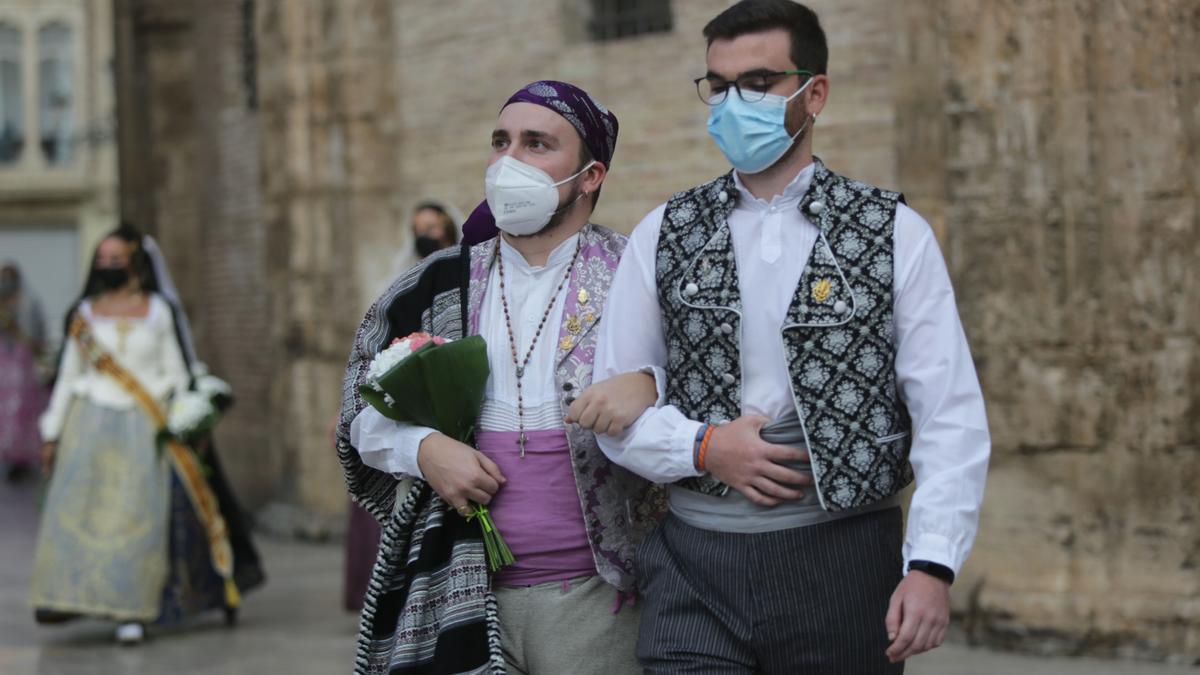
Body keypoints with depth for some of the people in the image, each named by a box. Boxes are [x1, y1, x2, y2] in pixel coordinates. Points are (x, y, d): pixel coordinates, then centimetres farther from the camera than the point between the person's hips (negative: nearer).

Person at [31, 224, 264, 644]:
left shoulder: (158, 311, 5)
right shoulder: (84, 315, 10)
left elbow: (177, 374, 6)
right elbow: (67, 376, 14)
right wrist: (52, 433, 11)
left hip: (143, 427, -2)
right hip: (91, 424, 2)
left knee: (137, 514, -6)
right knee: (76, 512, -7)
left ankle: (131, 611, -4)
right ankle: (68, 597, 0)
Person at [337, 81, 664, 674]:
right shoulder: (433, 289, 9)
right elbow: (361, 412, 16)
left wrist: (651, 385, -19)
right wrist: (422, 450, -4)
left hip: (593, 598, -2)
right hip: (459, 596, 2)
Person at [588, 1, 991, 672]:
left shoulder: (894, 233, 1)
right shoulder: (663, 236, 8)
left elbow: (950, 415, -4)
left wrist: (932, 565, -15)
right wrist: (703, 447, -8)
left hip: (845, 563, -1)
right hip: (696, 567, 1)